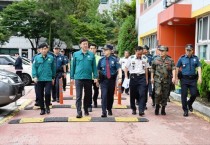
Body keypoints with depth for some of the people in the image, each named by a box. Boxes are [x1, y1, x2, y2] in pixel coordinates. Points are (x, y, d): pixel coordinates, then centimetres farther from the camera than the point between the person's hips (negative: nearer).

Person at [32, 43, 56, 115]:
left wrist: (53, 78, 15)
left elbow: (53, 68, 11)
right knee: (40, 95, 6)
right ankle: (42, 109, 22)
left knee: (47, 93, -12)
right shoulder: (37, 58, 1)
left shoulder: (51, 58, 4)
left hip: (48, 79, -1)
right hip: (39, 79, 1)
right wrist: (34, 76, -15)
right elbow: (34, 67, -3)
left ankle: (47, 106, 13)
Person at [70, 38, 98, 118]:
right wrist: (72, 77, 4)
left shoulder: (91, 54, 2)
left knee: (88, 95, 12)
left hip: (88, 78, 2)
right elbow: (73, 66, 5)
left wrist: (95, 77, 0)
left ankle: (86, 110, 28)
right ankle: (79, 112, -2)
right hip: (78, 78, -1)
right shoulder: (76, 54, 2)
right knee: (78, 96, -4)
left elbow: (94, 66, 4)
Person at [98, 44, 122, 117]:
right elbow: (98, 70, 4)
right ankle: (104, 112, -10)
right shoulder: (101, 60, 1)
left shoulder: (114, 59, -3)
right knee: (104, 95, -12)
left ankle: (109, 109, 32)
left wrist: (120, 78, -19)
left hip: (112, 79, 1)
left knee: (111, 95, 13)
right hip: (104, 80, 0)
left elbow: (119, 69, -7)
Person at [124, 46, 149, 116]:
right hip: (133, 77, 0)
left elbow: (146, 69, 14)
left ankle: (141, 110, -10)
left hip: (142, 77, 0)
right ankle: (133, 109, 24)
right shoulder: (131, 58, 2)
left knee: (142, 94, -10)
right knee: (133, 94, 8)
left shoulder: (144, 58, 7)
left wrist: (146, 79, 13)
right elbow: (126, 68, 7)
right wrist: (126, 77, -2)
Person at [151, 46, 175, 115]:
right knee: (158, 93, -16)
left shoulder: (170, 60, 3)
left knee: (165, 95, 6)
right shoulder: (156, 59, 5)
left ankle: (163, 109, 18)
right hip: (158, 79, -1)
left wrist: (174, 77, -19)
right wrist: (152, 77, 9)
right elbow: (152, 69, 12)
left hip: (166, 80, 1)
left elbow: (173, 68, -6)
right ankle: (157, 106, 5)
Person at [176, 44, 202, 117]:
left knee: (194, 94, 1)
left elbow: (199, 67, 2)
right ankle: (185, 110, 12)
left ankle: (189, 104, 33)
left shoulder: (195, 58, 5)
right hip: (184, 79, -1)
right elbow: (177, 68, 5)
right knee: (184, 95, 0)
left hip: (193, 79, 1)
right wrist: (176, 78, 3)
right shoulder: (182, 58, 1)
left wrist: (200, 77, -8)